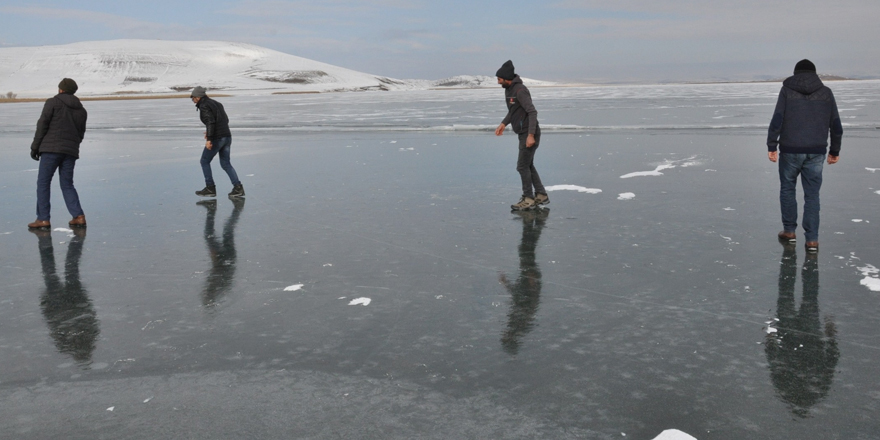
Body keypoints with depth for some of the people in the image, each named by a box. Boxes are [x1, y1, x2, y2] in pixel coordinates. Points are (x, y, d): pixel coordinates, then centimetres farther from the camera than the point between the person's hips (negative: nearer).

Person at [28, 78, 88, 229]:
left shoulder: (53, 102, 2)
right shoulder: (81, 110, 18)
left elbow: (42, 125, -4)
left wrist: (35, 147, 0)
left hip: (51, 149, -5)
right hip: (71, 151, 5)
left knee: (43, 183, 1)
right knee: (67, 185, 10)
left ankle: (43, 219, -4)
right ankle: (79, 216, -1)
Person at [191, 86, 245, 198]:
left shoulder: (204, 106, -8)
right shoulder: (216, 104, 19)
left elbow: (210, 121, -22)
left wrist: (209, 139, -25)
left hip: (217, 138, -8)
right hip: (227, 136, 8)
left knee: (205, 161, 8)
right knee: (225, 164, 13)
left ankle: (210, 189, 9)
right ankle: (238, 188, 2)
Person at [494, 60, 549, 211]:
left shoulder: (520, 90, -20)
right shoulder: (509, 89, 9)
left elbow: (532, 112, -26)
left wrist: (531, 135, -30)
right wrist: (504, 123, 15)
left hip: (530, 134, -10)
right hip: (523, 133, 10)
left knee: (523, 166, -5)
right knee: (528, 165, 15)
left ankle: (528, 199, 5)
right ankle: (541, 196, 22)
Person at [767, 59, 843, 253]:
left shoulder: (787, 90, 1)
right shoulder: (826, 92, 8)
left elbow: (777, 120, -9)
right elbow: (836, 126, 9)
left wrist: (771, 146, -4)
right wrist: (835, 151, 18)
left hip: (790, 150, -2)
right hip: (816, 152, 2)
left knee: (788, 189, 16)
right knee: (812, 194, 5)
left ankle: (789, 231, 21)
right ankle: (812, 239, 2)